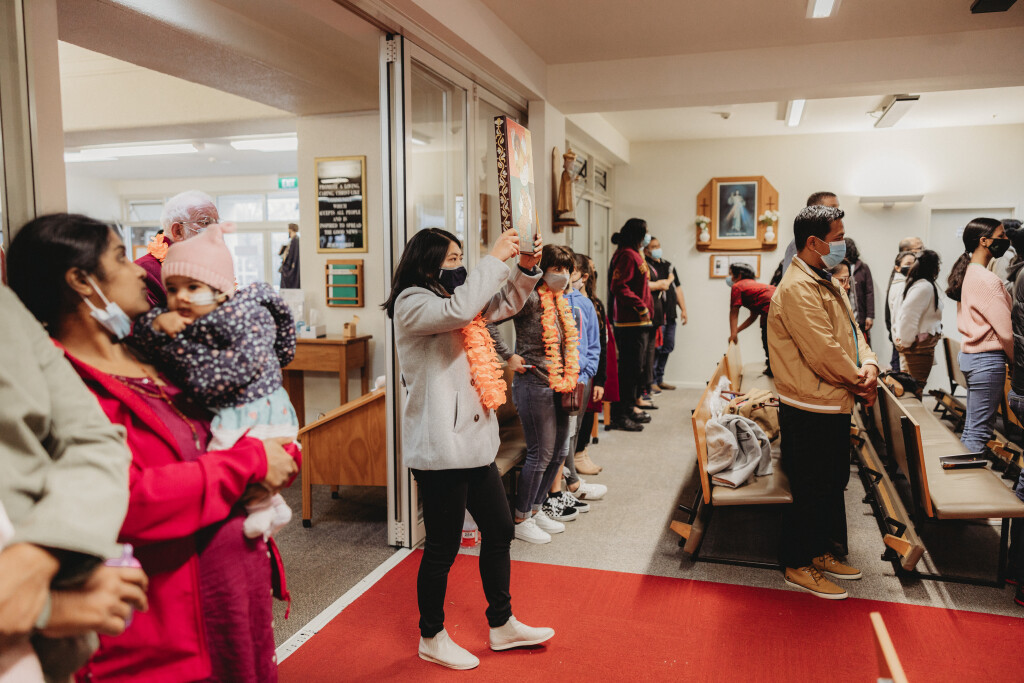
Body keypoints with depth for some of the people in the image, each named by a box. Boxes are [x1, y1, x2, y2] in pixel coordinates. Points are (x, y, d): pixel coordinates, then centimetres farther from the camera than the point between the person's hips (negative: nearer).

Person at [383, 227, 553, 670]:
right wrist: (495, 258, -23)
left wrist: (527, 267, 3)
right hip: (440, 449, -10)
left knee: (499, 530, 18)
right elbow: (458, 310, -31)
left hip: (474, 442, 10)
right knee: (443, 547, 4)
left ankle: (502, 626, 35)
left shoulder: (451, 300, 15)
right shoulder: (412, 303, -12)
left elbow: (504, 304, 21)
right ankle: (431, 638, 26)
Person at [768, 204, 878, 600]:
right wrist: (860, 383, -11)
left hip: (834, 405, 10)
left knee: (833, 483, 21)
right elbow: (824, 352, -25)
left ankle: (821, 552, 36)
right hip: (810, 409, -10)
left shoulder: (826, 283, 12)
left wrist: (869, 366, -8)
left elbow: (851, 331, 11)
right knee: (810, 490, 2)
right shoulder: (797, 288, -22)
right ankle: (798, 566, 18)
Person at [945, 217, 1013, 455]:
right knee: (979, 431, -4)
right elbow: (1005, 332, -17)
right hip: (987, 359, -10)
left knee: (971, 427, 16)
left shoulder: (967, 274, 11)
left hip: (969, 354, 10)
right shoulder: (987, 279, -16)